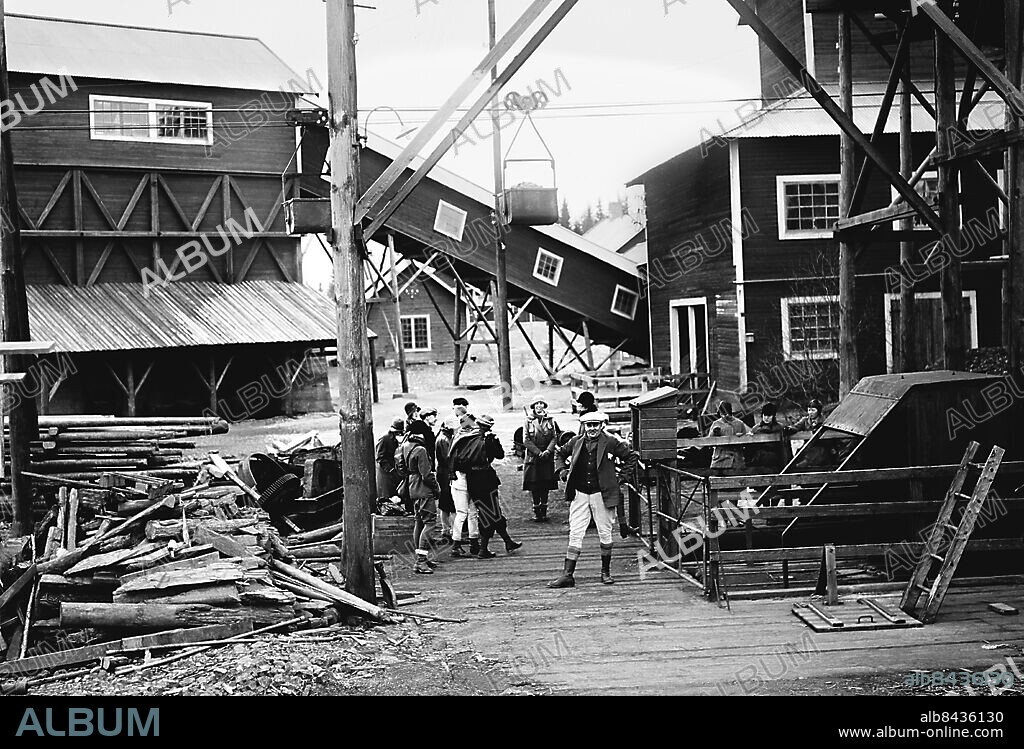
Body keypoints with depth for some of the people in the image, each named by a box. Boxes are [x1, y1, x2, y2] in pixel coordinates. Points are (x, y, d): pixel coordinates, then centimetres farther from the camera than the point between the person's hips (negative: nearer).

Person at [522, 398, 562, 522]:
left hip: (547, 457, 1)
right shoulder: (528, 422, 1)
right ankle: (536, 511, 9)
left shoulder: (550, 421, 6)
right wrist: (538, 452, -13)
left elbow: (554, 437, 2)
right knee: (534, 486, 0)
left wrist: (547, 451, -14)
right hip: (533, 457, -1)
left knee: (546, 485, 3)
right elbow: (526, 440, -4)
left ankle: (544, 510, 10)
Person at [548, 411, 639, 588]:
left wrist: (624, 474, 1)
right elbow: (561, 453, 24)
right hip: (579, 494, 2)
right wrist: (566, 471, 15)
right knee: (575, 534, -1)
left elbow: (632, 456, 5)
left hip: (602, 493, -2)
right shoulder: (576, 442, 5)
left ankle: (606, 572, 21)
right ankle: (567, 575, -1)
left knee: (605, 533, 7)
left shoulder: (611, 442, -4)